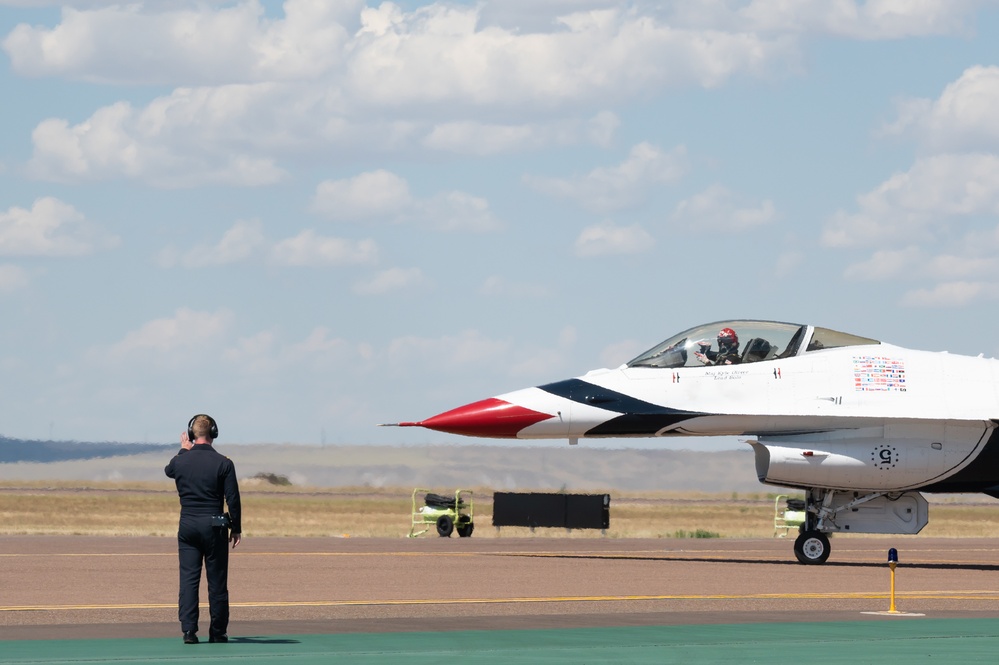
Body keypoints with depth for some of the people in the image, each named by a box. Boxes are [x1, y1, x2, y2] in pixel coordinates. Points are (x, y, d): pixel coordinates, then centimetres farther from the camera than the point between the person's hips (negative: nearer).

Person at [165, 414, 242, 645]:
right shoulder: (223, 463, -8)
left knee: (188, 579, 2)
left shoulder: (181, 461, -1)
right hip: (214, 526, -2)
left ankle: (188, 630, -6)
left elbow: (168, 470, 25)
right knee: (217, 581, 5)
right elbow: (233, 499, -7)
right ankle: (217, 632, 9)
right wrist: (236, 528, 3)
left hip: (187, 525, 2)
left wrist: (184, 450, 38)